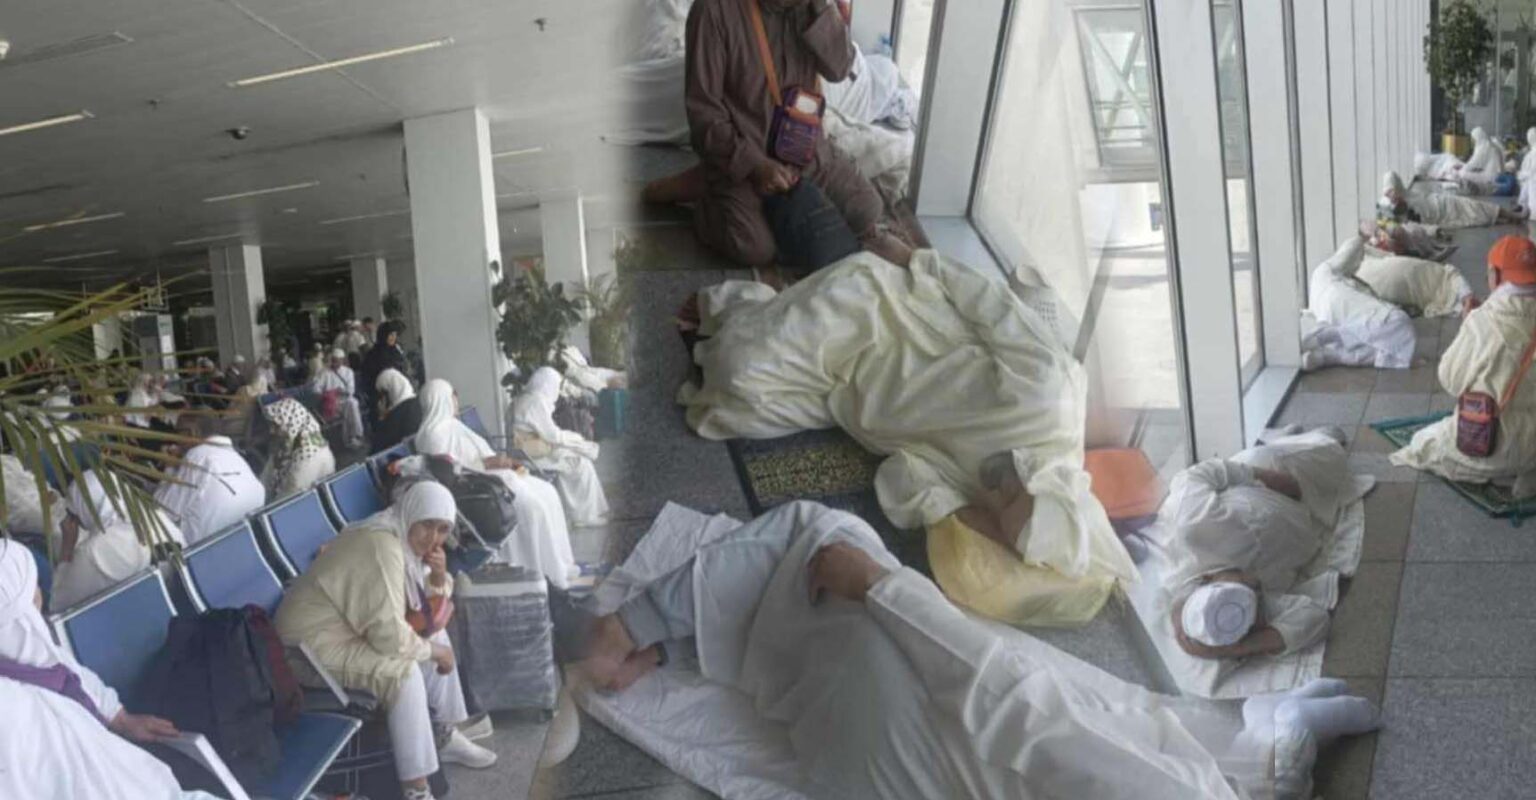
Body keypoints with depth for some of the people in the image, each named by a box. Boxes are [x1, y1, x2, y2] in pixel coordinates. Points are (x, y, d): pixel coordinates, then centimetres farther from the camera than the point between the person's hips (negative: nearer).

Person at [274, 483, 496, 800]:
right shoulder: (383, 547, -28)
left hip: (350, 625, 10)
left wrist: (439, 577, -9)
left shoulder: (406, 540, 2)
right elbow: (391, 636, -31)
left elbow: (425, 603, 14)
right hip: (312, 644, -10)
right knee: (404, 671, -27)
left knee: (438, 636, 9)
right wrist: (433, 651, -14)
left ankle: (445, 737, 21)